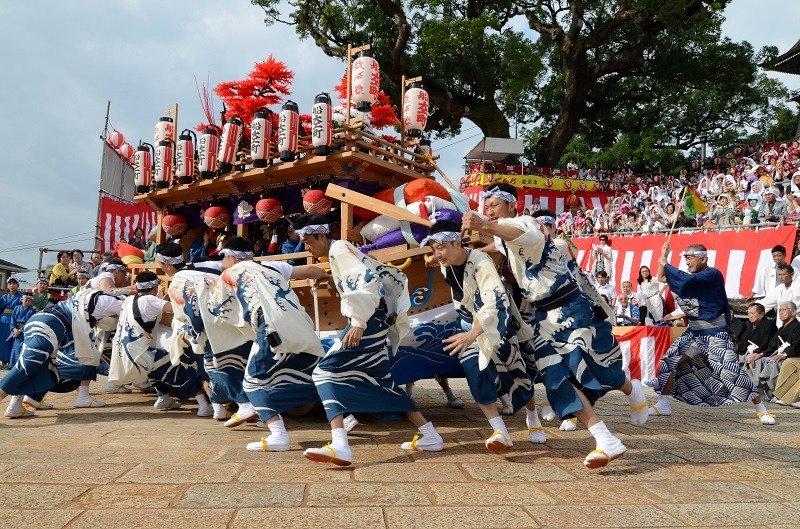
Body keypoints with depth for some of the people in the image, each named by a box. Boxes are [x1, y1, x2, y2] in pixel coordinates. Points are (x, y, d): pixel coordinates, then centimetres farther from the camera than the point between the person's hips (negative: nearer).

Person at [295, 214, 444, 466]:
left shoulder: (339, 249, -5)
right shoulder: (338, 253, 22)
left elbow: (368, 280, -20)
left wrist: (358, 323, -27)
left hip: (368, 320, -10)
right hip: (370, 320, 10)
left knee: (326, 372, -14)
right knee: (381, 381, 18)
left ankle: (339, 446, -24)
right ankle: (430, 435, 25)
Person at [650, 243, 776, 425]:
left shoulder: (713, 274, -16)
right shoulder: (692, 277, 6)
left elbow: (687, 280, -32)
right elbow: (661, 278, 10)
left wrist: (665, 263, -20)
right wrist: (663, 255, -2)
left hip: (715, 334, -7)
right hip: (693, 332, 7)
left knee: (731, 370, -8)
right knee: (669, 363, 0)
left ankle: (761, 409, 8)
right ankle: (662, 405, 8)